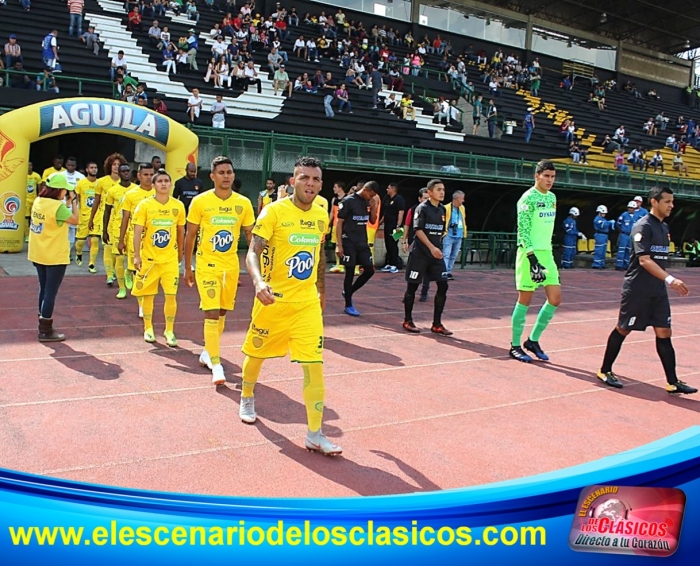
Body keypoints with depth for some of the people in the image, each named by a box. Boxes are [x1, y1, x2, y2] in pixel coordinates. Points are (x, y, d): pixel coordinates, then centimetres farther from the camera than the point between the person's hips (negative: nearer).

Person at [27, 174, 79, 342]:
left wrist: (66, 202, 6)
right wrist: (73, 200, -7)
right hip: (55, 257, -8)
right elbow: (75, 220, -13)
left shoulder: (38, 201, 3)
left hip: (38, 254, 8)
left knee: (44, 289, 19)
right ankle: (45, 331, 6)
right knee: (50, 292, 0)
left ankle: (43, 325, 30)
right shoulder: (58, 206, -21)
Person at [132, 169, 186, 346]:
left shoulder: (178, 206, 0)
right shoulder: (145, 205, -7)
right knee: (148, 295, 9)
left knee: (171, 295, -3)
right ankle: (148, 329, 26)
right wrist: (136, 256, -16)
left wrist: (180, 253, 18)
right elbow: (137, 232, -9)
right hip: (148, 258, -1)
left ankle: (169, 331, 11)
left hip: (170, 259, 1)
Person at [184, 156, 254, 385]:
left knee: (222, 312, 14)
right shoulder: (200, 201, -7)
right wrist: (187, 268, 1)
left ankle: (208, 351, 35)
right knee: (212, 313, -10)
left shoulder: (244, 203, -1)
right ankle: (216, 365, -7)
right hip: (207, 264, -3)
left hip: (231, 266, 3)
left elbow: (250, 236, 7)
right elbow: (190, 236, 0)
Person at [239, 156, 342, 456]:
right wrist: (258, 281, -37)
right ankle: (247, 398, 47)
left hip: (308, 303, 3)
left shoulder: (321, 215, 5)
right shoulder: (274, 211, -12)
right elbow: (253, 253, -18)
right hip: (274, 299, -3)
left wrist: (321, 289, 25)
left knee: (314, 364, -6)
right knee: (257, 353, 16)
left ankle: (315, 434, 1)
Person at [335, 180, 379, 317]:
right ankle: (348, 306, 10)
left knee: (370, 270, 4)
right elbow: (339, 223, -11)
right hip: (349, 243, -7)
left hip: (363, 243, 7)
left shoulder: (368, 202, 8)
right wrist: (339, 245, -16)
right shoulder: (348, 201, -11)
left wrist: (374, 207, -2)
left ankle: (348, 292, 24)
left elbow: (372, 221, 16)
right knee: (350, 272, -2)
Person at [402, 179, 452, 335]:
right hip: (420, 253, -6)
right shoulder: (422, 208, -9)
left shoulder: (442, 209, 11)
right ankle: (407, 321, 17)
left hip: (436, 253, 6)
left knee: (443, 286, -2)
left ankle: (437, 324, 6)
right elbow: (418, 230, -19)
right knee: (412, 286, 2)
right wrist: (431, 247, -27)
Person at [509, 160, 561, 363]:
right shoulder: (528, 198, -11)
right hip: (529, 253, -8)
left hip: (546, 253, 8)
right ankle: (515, 346, 11)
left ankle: (533, 341, 18)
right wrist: (533, 259, -24)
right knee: (525, 299, -2)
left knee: (555, 298, 4)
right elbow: (523, 231, -17)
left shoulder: (552, 197, 14)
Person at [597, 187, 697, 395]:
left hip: (658, 291, 8)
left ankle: (672, 382, 7)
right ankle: (605, 371, 18)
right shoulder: (643, 226, -13)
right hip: (637, 290, -7)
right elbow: (644, 260, -22)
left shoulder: (664, 227, 14)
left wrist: (667, 281, 19)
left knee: (664, 333, 4)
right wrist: (670, 279, -30)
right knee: (623, 329, 3)